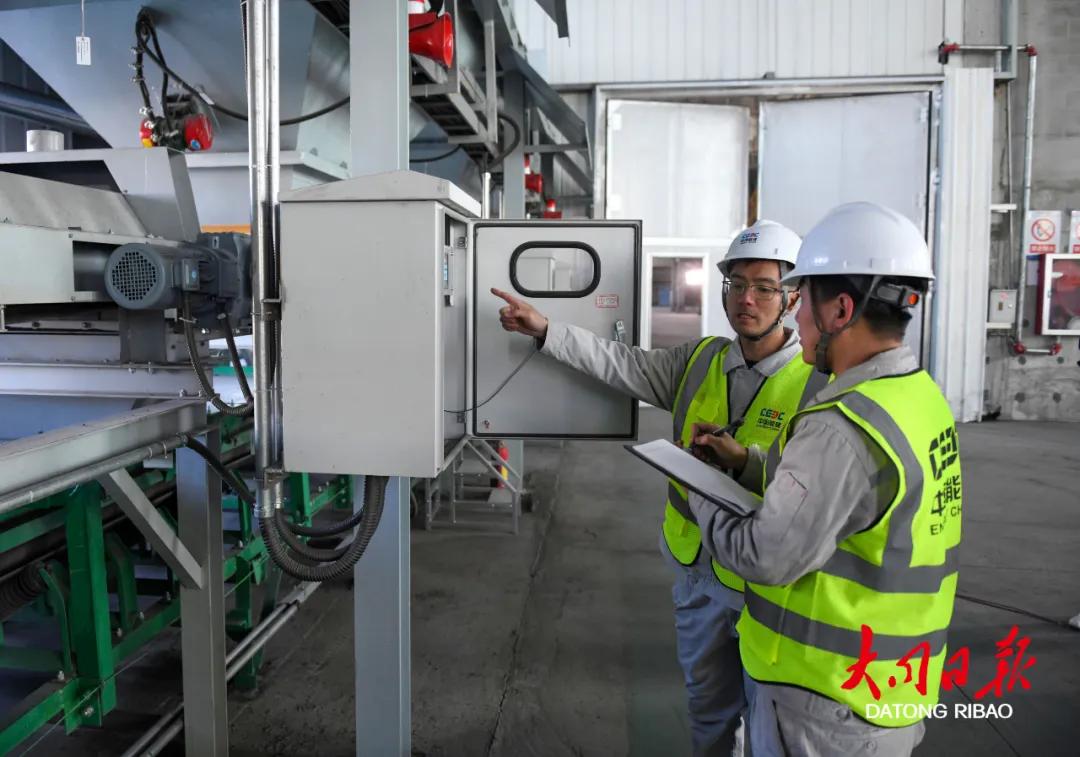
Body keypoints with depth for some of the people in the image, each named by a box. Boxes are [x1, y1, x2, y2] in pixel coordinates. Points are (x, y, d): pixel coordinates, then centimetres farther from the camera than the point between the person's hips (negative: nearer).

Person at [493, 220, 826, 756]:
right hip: (697, 575, 5)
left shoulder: (818, 382, -16)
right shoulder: (700, 361, 2)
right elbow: (623, 365, -1)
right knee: (708, 710, 25)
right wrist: (545, 330, -7)